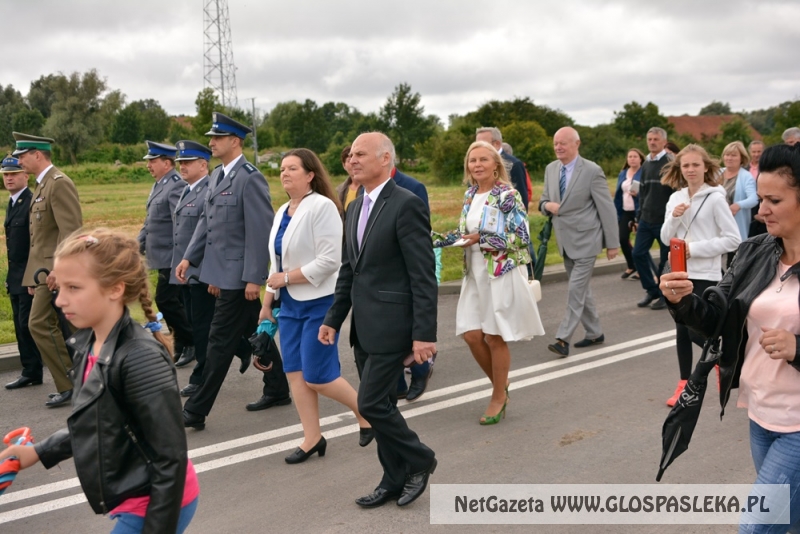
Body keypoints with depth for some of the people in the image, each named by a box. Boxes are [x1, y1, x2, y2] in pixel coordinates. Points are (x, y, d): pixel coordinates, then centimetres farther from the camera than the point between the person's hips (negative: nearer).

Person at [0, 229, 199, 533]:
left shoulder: (141, 359, -26)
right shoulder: (88, 344, 0)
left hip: (155, 507, -9)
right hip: (135, 501, 9)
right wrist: (40, 452, 9)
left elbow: (170, 459, -23)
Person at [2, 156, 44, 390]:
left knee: (27, 324, -6)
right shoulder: (12, 203, 16)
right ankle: (30, 372, 17)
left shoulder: (32, 202, -14)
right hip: (16, 277, 9)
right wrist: (10, 276, 17)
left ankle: (33, 372, 3)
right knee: (21, 325, 11)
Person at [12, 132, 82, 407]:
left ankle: (69, 385, -4)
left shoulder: (59, 183, -13)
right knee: (63, 329, 10)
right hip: (45, 269, 10)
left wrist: (58, 269, -25)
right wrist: (35, 276, 17)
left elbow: (71, 230, -21)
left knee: (40, 324, -11)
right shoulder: (42, 185, 18)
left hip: (56, 270, -10)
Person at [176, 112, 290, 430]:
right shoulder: (217, 175, 11)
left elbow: (261, 231, -19)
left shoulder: (250, 178, -16)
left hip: (238, 275, -9)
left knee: (220, 342, -3)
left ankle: (196, 411, 3)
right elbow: (206, 221, 16)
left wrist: (254, 278, -20)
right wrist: (189, 258, 8)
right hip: (223, 273, 9)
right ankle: (277, 391, 31)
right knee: (254, 334, 18)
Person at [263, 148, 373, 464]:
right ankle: (312, 438, 16)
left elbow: (330, 260, -21)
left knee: (317, 377, -7)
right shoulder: (283, 212, 11)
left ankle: (367, 413, 16)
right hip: (290, 304, 8)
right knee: (295, 373, 5)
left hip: (319, 302, -8)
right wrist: (267, 302, 15)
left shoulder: (322, 206, -14)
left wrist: (287, 277, -16)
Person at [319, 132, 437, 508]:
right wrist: (333, 319, 14)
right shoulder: (355, 208, 13)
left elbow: (423, 275, -17)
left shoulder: (406, 204, -13)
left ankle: (419, 460, 15)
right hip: (364, 327, 8)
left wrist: (424, 333, -19)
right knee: (379, 404, 13)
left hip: (391, 325, -8)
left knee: (372, 403, -8)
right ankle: (395, 480, 25)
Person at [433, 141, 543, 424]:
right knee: (472, 335, 4)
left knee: (495, 337, 1)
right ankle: (500, 383, 27)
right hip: (475, 274, 6)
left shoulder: (507, 195, -11)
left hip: (502, 273, -6)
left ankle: (499, 396, 20)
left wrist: (481, 238, -21)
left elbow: (521, 236, -15)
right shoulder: (470, 195, 10)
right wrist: (438, 238, 2)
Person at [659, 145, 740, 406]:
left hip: (706, 275, -5)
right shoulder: (676, 198, 7)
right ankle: (684, 385, 19)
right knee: (682, 330, 9)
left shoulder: (715, 198, -10)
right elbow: (666, 238, 6)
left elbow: (733, 239, -13)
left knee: (695, 331, -6)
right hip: (681, 272, 5)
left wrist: (695, 248, -17)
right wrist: (674, 217, -13)